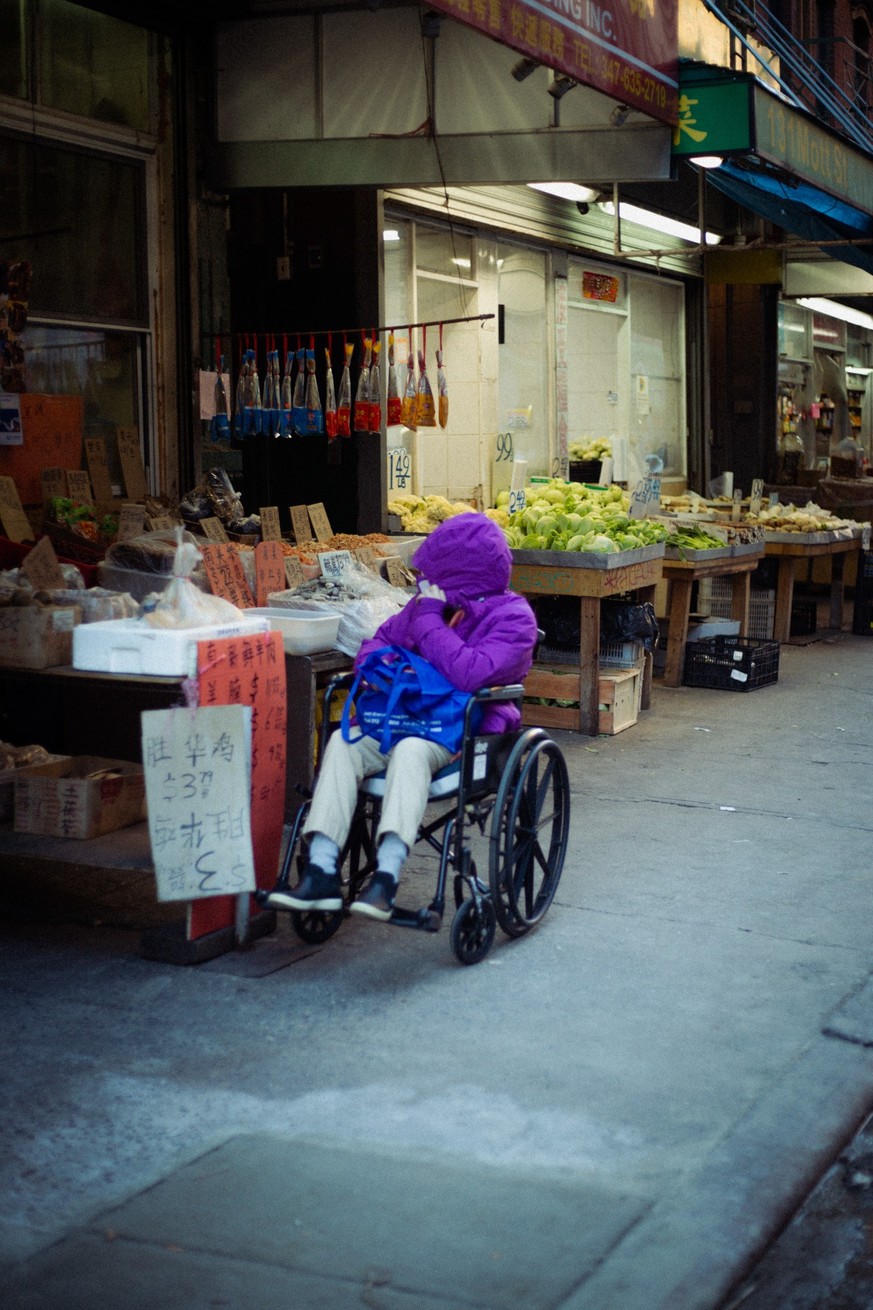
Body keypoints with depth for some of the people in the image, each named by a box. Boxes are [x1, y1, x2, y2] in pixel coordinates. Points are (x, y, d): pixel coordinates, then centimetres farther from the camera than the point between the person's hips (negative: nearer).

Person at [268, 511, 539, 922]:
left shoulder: (513, 616, -8)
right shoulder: (430, 603, 11)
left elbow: (471, 673, -25)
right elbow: (383, 639, 25)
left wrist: (429, 620, -16)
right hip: (407, 720, 6)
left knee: (412, 749, -37)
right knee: (344, 742, -21)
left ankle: (386, 877, -42)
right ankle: (322, 872, -28)